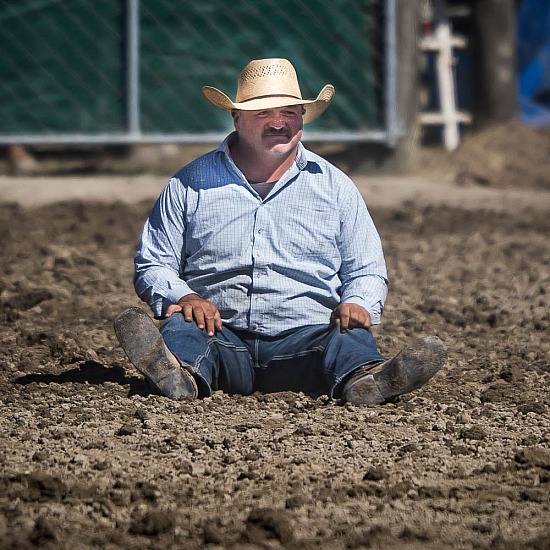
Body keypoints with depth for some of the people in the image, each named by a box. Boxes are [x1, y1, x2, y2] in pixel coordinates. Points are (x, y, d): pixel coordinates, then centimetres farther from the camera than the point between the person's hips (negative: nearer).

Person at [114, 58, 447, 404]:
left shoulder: (334, 186, 17)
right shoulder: (191, 184, 13)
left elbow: (367, 271, 17)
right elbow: (153, 265, 13)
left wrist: (357, 304, -8)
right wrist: (183, 297, -10)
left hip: (305, 337, 0)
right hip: (222, 338, 0)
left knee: (350, 337, -32)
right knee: (181, 328, -32)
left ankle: (366, 381, -66)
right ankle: (180, 373, -67)